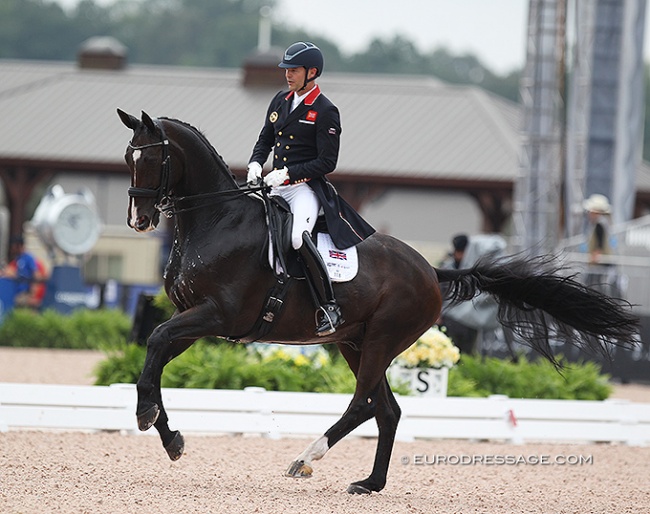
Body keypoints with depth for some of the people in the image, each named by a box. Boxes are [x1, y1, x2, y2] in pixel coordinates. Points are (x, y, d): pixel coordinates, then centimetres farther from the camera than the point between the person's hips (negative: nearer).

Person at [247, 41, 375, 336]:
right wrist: (256, 163, 1)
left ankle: (330, 307, -27)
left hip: (307, 188, -8)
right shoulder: (280, 101, 14)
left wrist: (287, 173, -18)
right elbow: (265, 140, 23)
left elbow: (327, 162, -12)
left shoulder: (326, 112, -8)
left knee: (298, 238, -32)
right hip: (276, 189, 8)